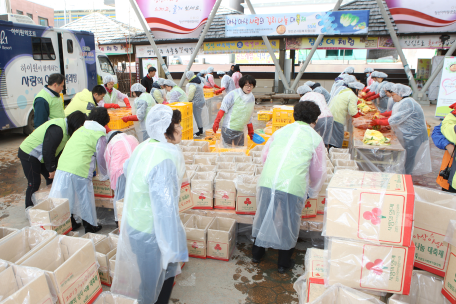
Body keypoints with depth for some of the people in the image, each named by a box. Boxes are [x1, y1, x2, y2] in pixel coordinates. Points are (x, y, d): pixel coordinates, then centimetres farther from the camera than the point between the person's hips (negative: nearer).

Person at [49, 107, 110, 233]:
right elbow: (101, 158, 3)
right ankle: (90, 226, 24)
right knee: (85, 198, 10)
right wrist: (104, 176, 20)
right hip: (80, 172, -5)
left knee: (67, 197, 14)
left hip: (62, 167, 5)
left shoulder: (80, 129, 20)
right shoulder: (100, 135, 0)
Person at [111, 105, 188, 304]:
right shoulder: (165, 159, -29)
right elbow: (165, 207, -30)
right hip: (152, 231, -9)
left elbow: (127, 170, 17)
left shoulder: (145, 146, -1)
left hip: (135, 222, 9)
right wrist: (172, 247, -23)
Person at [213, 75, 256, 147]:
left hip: (240, 131, 6)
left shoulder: (252, 98, 11)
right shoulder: (233, 94, -9)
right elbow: (223, 109, -10)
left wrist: (251, 131, 24)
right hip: (229, 130, -6)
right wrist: (216, 122, -18)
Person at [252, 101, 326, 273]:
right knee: (288, 224, 15)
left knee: (264, 217, 21)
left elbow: (264, 156, 25)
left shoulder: (281, 131, 18)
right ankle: (284, 263, 32)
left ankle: (257, 253, 39)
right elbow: (318, 172, 15)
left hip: (267, 182, 3)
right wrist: (313, 192, 33)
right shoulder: (315, 138, 9)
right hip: (293, 187, -3)